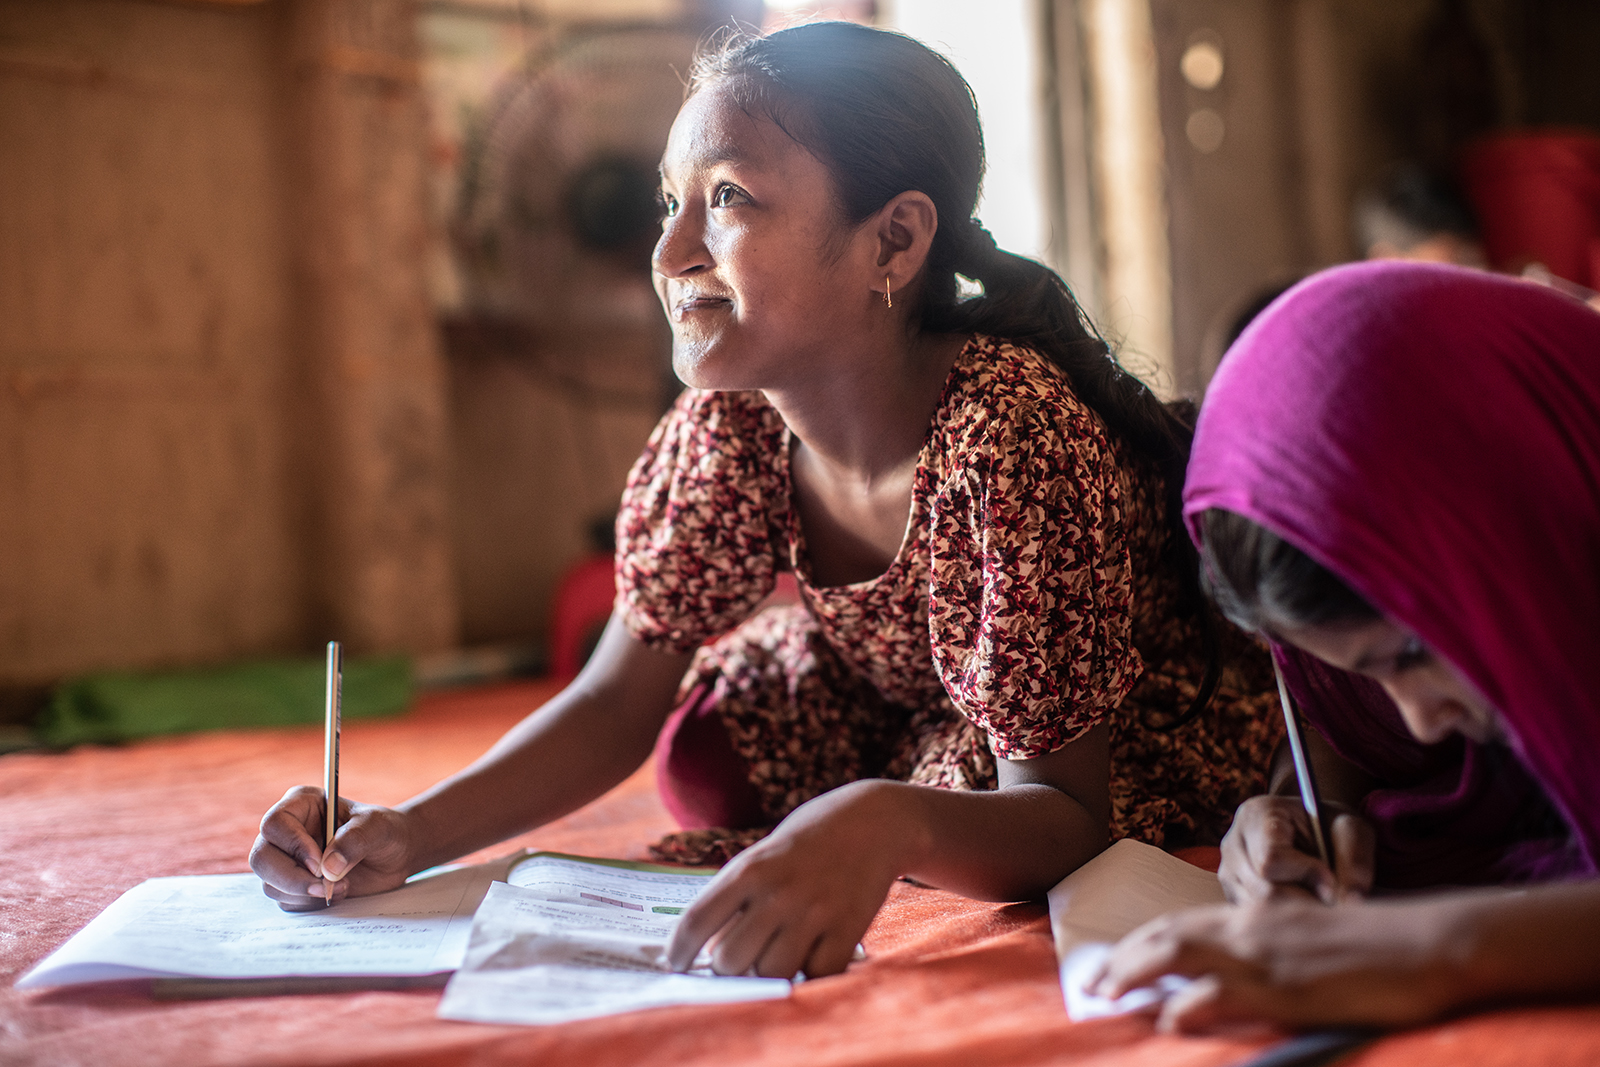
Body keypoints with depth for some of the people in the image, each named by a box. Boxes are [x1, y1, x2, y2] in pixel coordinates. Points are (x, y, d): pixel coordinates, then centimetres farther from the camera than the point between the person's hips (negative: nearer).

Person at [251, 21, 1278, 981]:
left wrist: (889, 826, -60)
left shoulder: (1011, 431, -38)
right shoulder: (725, 427, -20)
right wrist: (412, 834, -28)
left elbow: (1061, 808, -37)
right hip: (909, 709, 5)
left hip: (1136, 749, -4)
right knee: (709, 759, -13)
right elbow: (617, 703, -12)